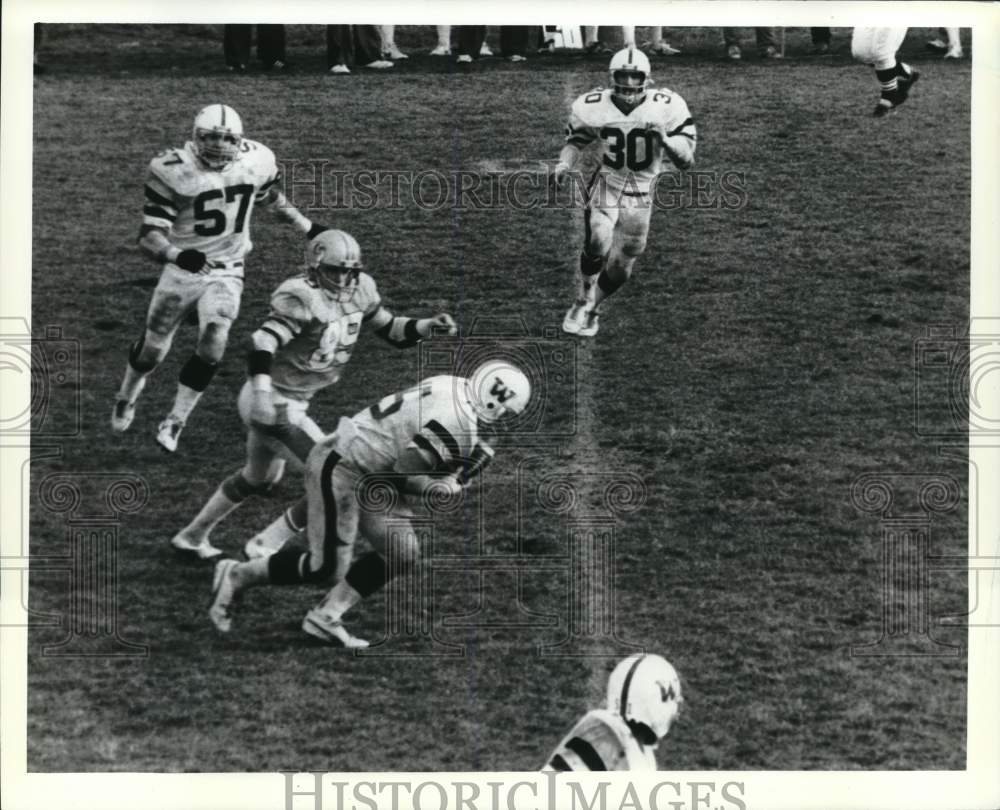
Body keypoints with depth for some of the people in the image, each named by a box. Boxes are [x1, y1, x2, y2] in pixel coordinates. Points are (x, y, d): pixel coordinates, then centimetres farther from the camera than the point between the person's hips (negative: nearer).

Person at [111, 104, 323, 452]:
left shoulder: (255, 161, -8)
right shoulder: (174, 172, -20)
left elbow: (270, 197, 16)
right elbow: (149, 236, -24)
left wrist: (307, 228, 21)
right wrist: (178, 254, -44)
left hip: (227, 272, 1)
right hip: (183, 268, -1)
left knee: (212, 348, -17)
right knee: (153, 349, 10)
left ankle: (174, 422, 0)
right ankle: (127, 398, 43)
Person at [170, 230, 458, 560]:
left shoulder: (359, 289, 0)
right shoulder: (301, 297, -25)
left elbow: (391, 330, 11)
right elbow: (264, 342, -35)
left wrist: (429, 325, -7)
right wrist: (262, 392, -50)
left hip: (293, 403, 10)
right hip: (274, 404, -10)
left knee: (258, 479, 28)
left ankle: (193, 535, 44)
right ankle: (266, 545, 4)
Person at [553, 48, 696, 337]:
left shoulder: (666, 108, -11)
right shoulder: (594, 107, -8)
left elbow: (686, 159, -8)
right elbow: (576, 140, 11)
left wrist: (665, 139, -27)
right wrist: (565, 163, -9)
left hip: (641, 193, 1)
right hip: (606, 183, -1)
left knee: (621, 268, 5)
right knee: (598, 242, -27)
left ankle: (590, 310, 31)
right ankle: (583, 304, -6)